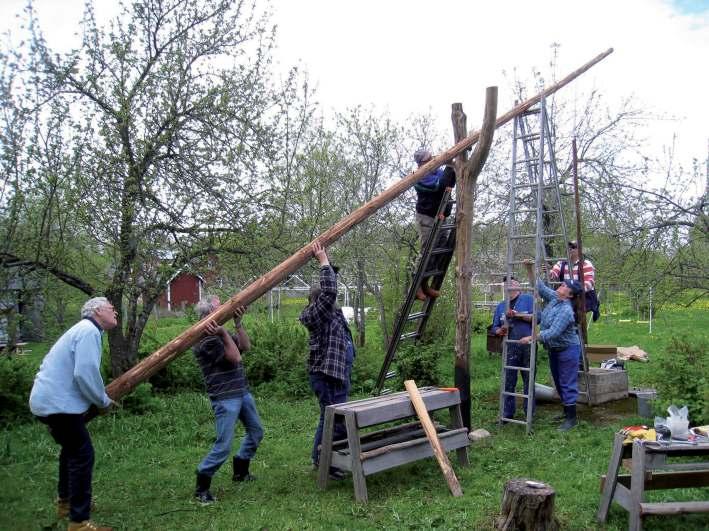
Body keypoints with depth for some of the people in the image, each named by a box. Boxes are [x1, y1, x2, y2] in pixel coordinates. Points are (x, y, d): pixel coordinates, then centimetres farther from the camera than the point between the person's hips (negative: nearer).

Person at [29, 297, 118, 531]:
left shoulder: (83, 330, 18)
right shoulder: (89, 331, -15)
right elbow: (84, 373, -25)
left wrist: (99, 399, 15)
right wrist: (103, 401, -10)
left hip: (48, 399, 11)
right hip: (58, 403, -11)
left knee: (72, 449, 26)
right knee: (82, 454, -7)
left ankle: (64, 502, 40)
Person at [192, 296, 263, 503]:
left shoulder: (221, 333, 10)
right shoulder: (205, 340, -18)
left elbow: (246, 346, 5)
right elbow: (235, 358, -21)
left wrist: (238, 323, -4)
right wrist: (224, 334, -25)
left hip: (242, 392, 10)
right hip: (225, 398, -10)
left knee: (256, 432, 21)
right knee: (223, 446, -8)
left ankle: (240, 471, 37)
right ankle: (202, 486, 8)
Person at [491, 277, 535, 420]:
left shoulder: (528, 299, 5)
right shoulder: (501, 306, 16)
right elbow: (495, 328, 17)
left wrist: (517, 314, -13)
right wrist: (500, 330, -5)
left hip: (528, 346, -3)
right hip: (510, 348, 3)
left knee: (529, 380, 5)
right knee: (508, 381, 3)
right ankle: (508, 413, 12)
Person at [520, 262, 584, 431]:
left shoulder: (566, 310, -26)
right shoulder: (553, 297, -1)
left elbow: (553, 332, -31)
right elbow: (539, 286, 6)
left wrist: (531, 338, -31)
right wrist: (529, 270, -8)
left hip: (567, 349, -9)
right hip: (553, 349, 9)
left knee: (567, 384, -5)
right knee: (559, 382, 18)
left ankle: (571, 418, 2)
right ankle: (566, 411, 31)